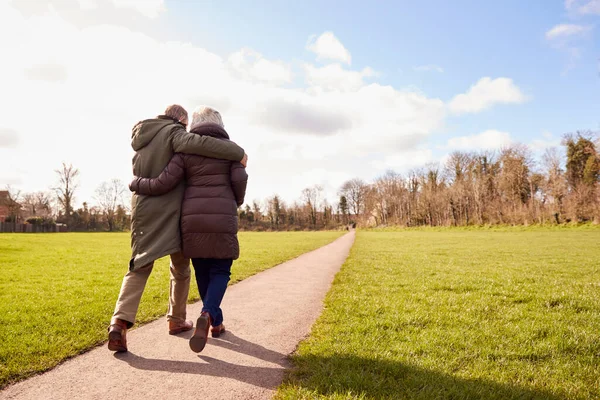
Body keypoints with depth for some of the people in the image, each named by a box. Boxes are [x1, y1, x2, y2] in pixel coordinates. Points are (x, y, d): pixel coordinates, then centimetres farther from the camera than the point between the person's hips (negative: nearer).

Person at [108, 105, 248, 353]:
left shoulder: (142, 137, 17)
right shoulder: (173, 133, -7)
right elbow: (196, 143, -27)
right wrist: (237, 153, -22)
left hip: (143, 209, 6)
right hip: (169, 211, -5)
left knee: (139, 267, 5)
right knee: (180, 267, 13)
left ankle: (120, 322, -14)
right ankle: (176, 320, 23)